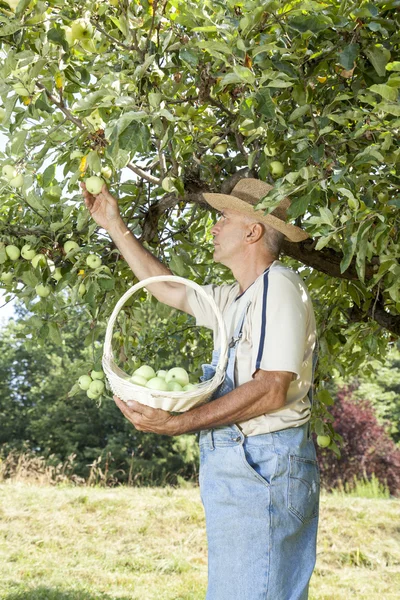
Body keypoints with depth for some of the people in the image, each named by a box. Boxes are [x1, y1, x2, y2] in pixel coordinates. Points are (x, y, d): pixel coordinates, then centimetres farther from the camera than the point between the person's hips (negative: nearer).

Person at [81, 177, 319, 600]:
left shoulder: (279, 286, -11)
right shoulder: (237, 298, 19)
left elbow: (272, 390, -20)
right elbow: (166, 288, 31)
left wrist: (178, 423, -24)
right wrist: (114, 225, 32)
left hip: (264, 466, -10)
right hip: (235, 464, 10)